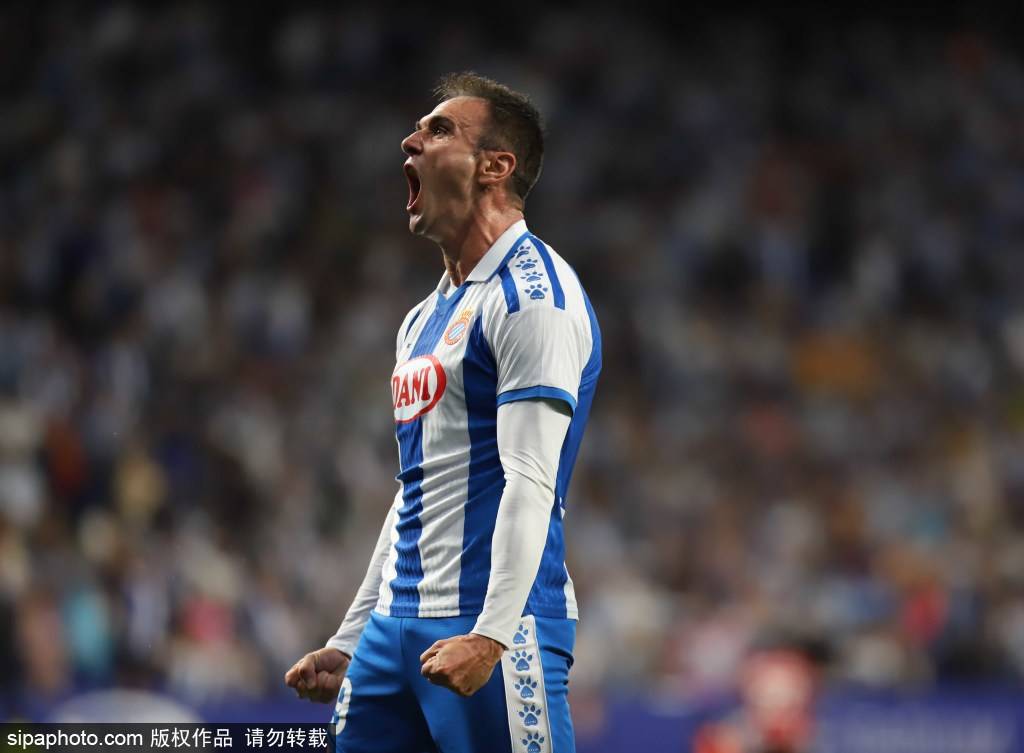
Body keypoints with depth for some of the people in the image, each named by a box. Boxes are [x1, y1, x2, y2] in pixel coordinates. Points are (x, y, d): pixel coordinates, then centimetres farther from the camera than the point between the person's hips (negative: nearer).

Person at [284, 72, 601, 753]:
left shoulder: (534, 297, -9)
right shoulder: (425, 319, 21)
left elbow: (530, 482, -18)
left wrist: (491, 635, -27)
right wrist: (347, 644, 22)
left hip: (489, 624, -9)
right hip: (398, 623, 9)